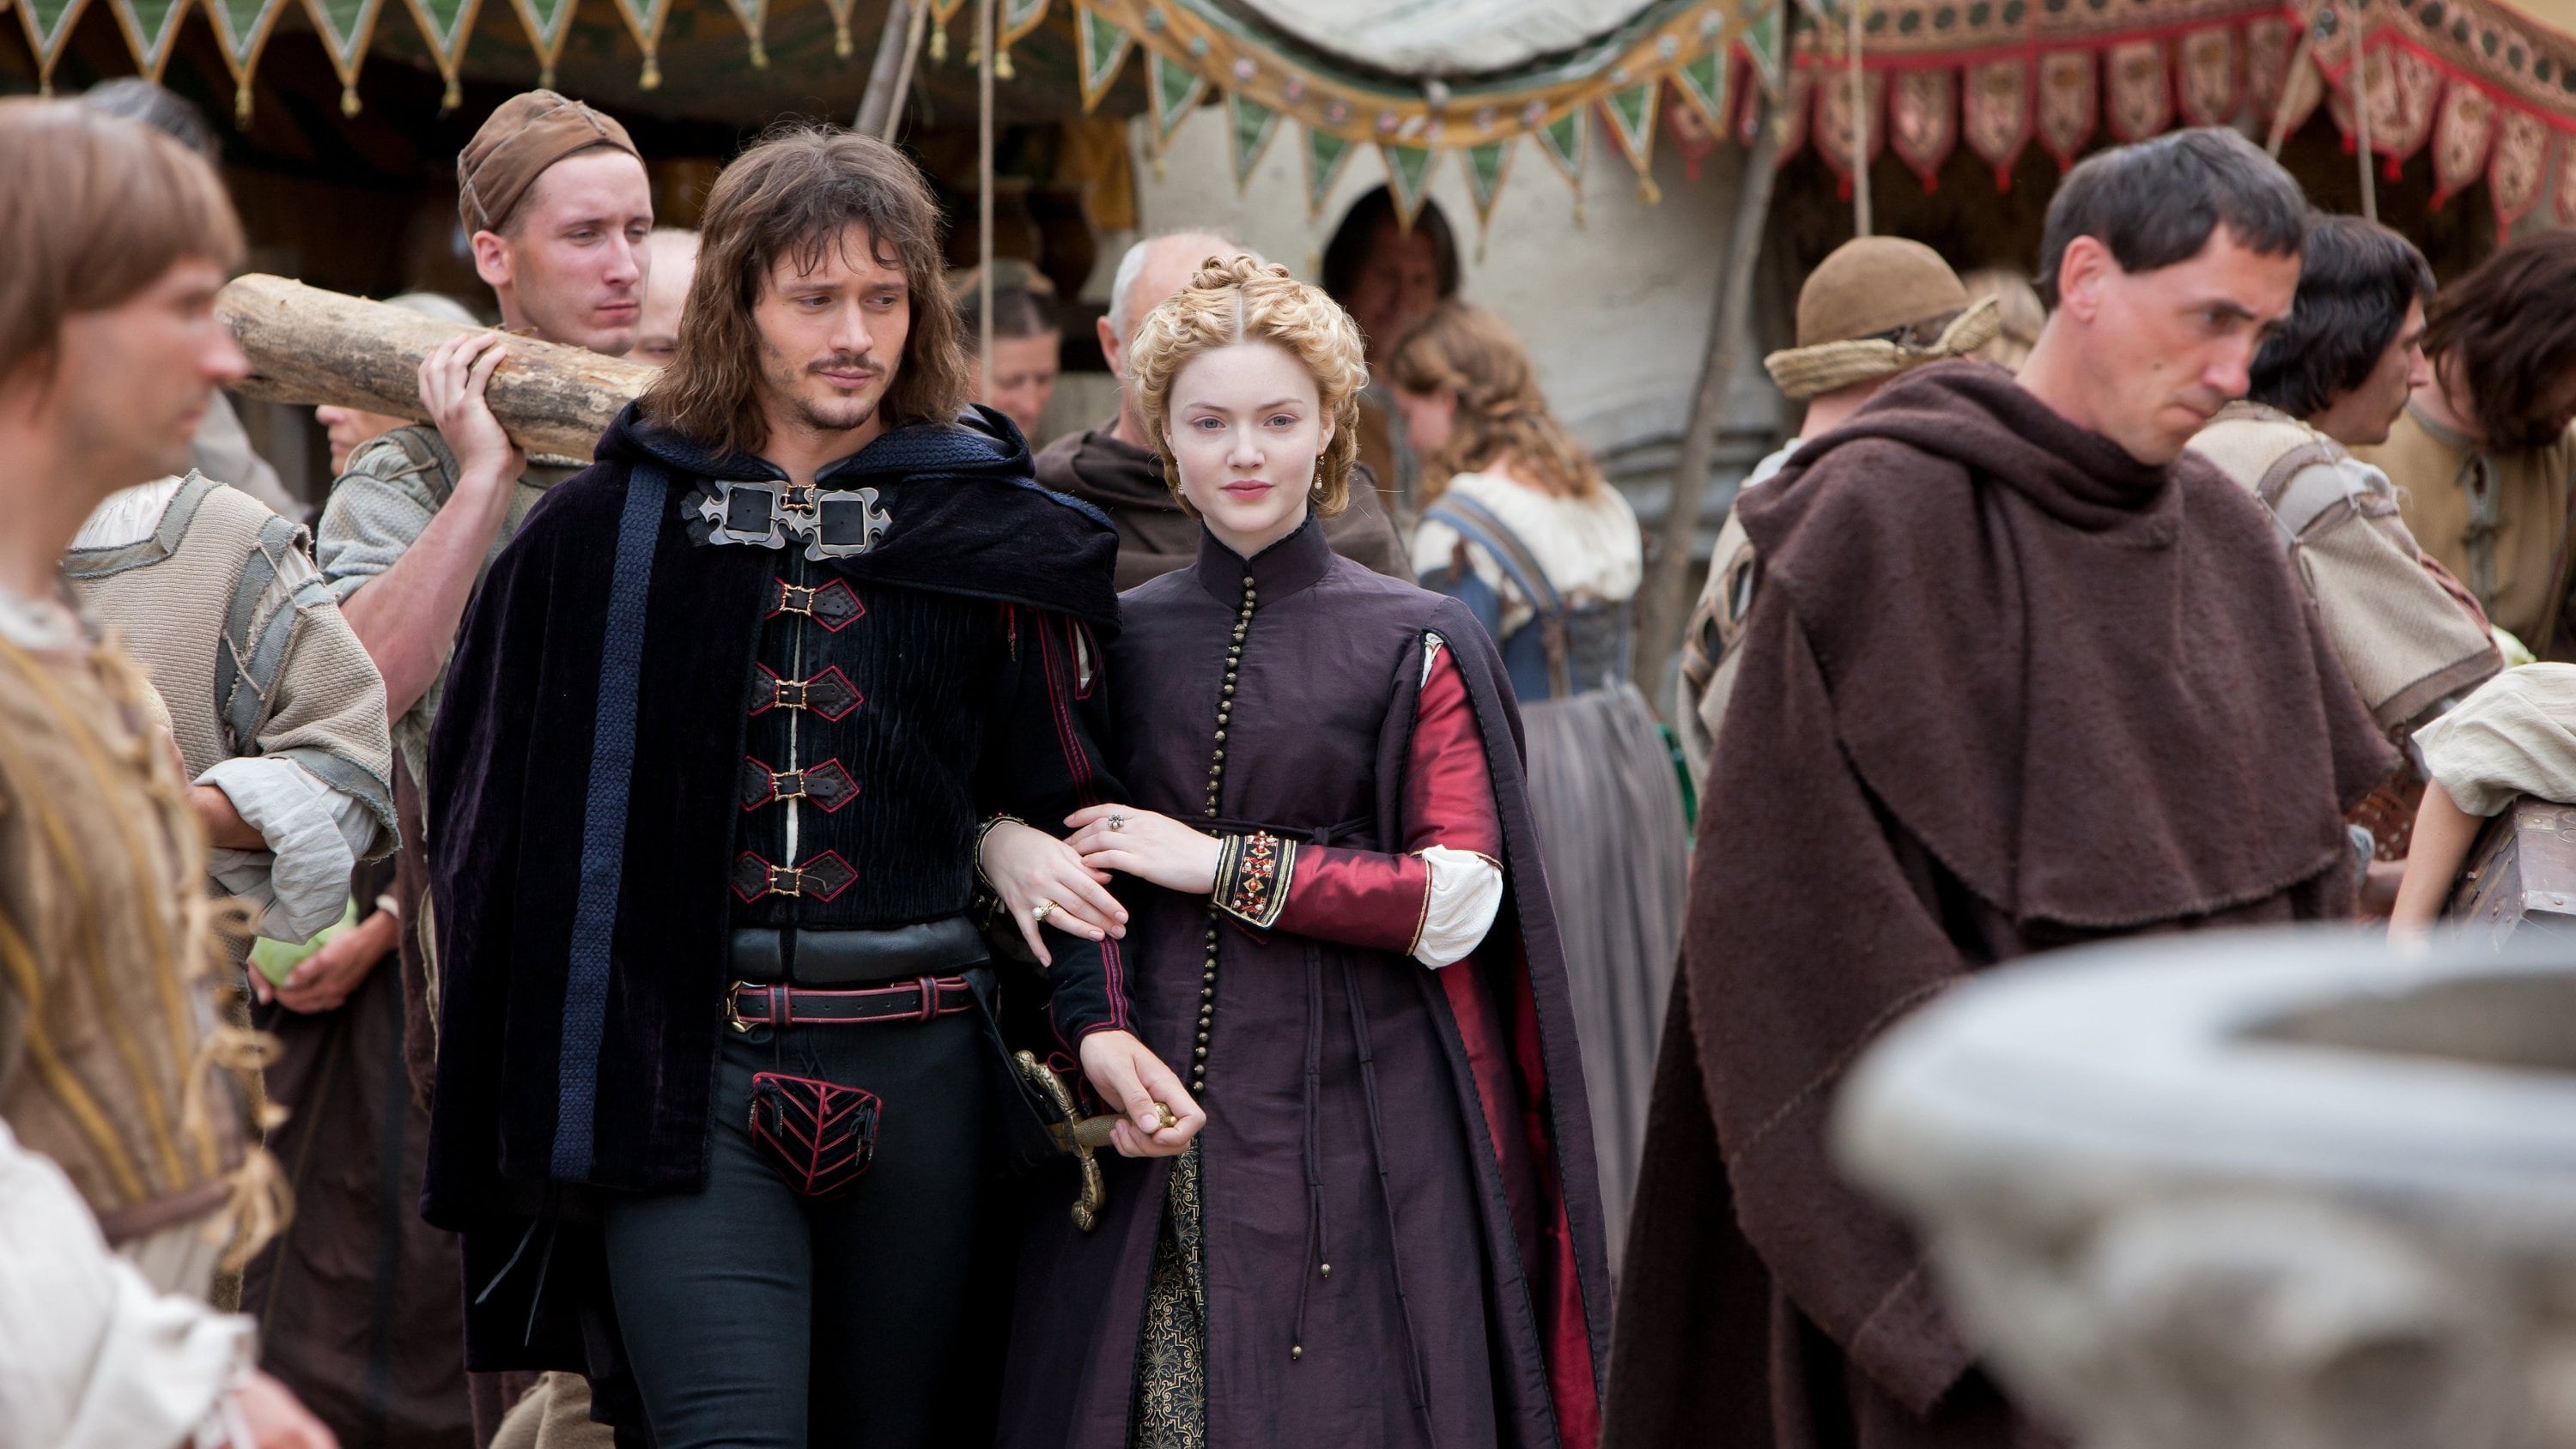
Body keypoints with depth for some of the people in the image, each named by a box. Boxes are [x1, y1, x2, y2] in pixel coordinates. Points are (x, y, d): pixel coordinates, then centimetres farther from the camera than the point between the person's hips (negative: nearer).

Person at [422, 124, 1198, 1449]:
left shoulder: (991, 535, 6)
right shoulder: (607, 528, 6)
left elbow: (1061, 798, 5)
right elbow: (495, 793, 12)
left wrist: (1094, 1020, -7)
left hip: (914, 1073, 2)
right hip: (681, 1064, -1)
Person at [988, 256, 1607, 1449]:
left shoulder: (1416, 645, 1)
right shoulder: (1116, 636, 10)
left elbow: (1459, 902, -7)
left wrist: (1231, 868, -10)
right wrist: (1001, 847, -7)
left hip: (1347, 1117, -2)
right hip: (1144, 1117, 3)